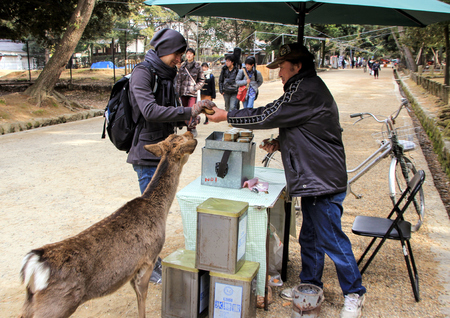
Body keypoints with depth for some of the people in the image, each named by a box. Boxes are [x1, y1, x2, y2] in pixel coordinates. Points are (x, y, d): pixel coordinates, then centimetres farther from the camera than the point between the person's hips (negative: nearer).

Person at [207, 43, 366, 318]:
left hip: (323, 181, -11)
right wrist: (280, 144, 8)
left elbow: (267, 116, -18)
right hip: (313, 180, 11)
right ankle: (310, 285, 34)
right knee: (310, 238, 19)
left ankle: (354, 293, 18)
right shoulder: (308, 89, 17)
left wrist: (227, 116, -9)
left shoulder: (307, 90, -18)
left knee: (330, 239, 0)